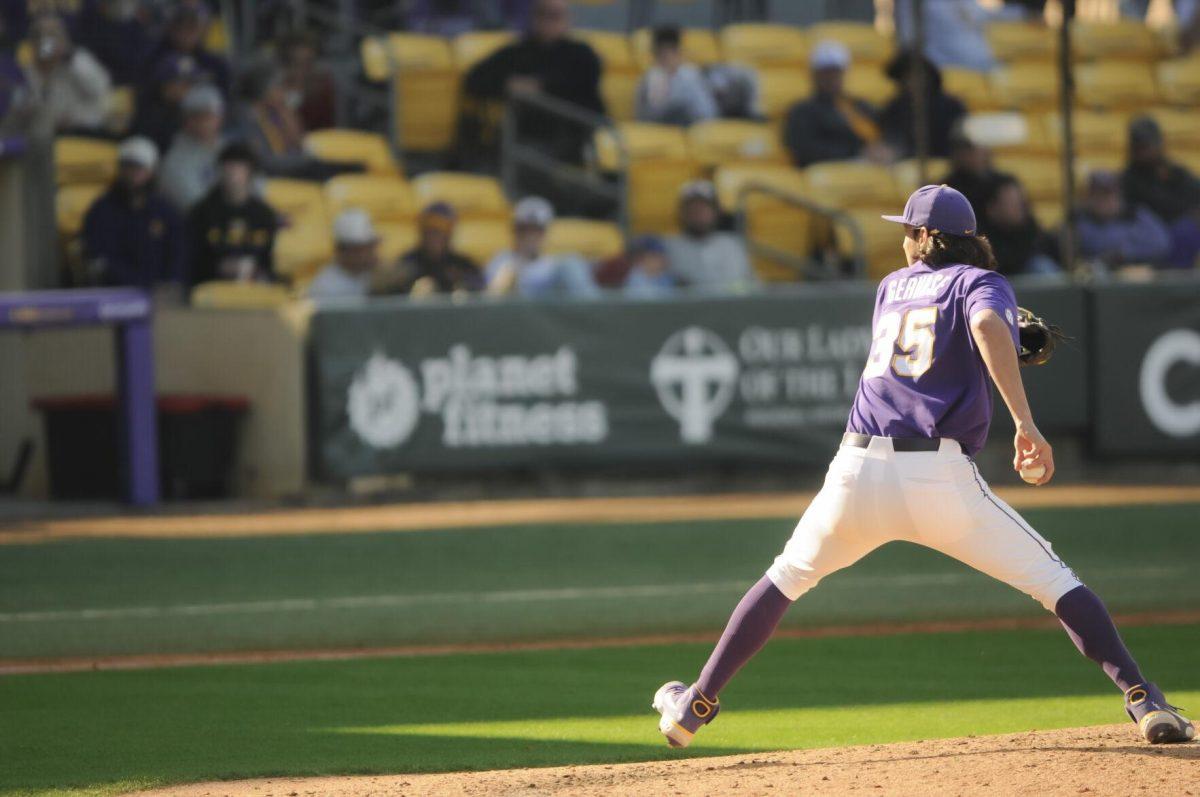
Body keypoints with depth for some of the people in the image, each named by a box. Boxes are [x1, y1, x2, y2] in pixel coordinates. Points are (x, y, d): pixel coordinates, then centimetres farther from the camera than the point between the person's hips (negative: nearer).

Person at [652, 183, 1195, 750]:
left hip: (857, 474, 3)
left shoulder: (893, 287, 23)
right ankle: (1142, 700, -15)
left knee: (787, 576, 26)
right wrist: (1025, 424, -24)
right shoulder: (979, 284, 8)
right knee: (1053, 580, 2)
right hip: (939, 477, -3)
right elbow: (987, 326, -16)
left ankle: (696, 705, 30)